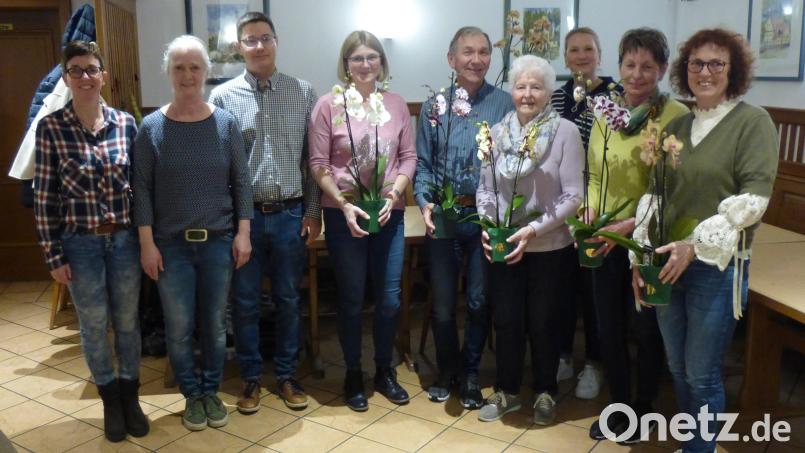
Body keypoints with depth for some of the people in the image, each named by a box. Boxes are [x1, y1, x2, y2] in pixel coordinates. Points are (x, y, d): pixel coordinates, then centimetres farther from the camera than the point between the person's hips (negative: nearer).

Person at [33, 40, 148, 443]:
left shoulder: (126, 123, 0)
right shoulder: (50, 127, -6)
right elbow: (44, 195, -4)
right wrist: (53, 254, -5)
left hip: (125, 239, 2)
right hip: (80, 243, -1)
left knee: (128, 321, 12)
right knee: (94, 326, 11)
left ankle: (130, 397, 31)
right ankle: (111, 402, 30)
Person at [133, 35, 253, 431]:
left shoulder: (225, 123, -1)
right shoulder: (152, 127, -3)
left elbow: (241, 182, 2)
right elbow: (142, 189, -2)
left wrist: (243, 233, -3)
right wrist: (147, 243, -6)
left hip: (218, 241, 1)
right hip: (171, 245, 0)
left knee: (214, 323, 10)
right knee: (179, 327, 7)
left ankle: (212, 392, 30)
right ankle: (192, 395, 27)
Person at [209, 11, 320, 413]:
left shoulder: (303, 93, 3)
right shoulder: (223, 96, -2)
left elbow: (312, 158, 4)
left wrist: (312, 212, 2)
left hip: (290, 215, 1)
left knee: (288, 300, 12)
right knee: (245, 302, 10)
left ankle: (286, 375, 27)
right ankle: (251, 378, 26)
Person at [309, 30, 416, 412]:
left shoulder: (397, 104, 4)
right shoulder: (328, 104, -4)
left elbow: (408, 157, 6)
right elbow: (318, 163, -5)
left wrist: (392, 196, -9)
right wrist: (344, 204, -14)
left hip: (389, 213, 3)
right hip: (343, 214, -2)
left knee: (389, 298, 8)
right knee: (351, 299, 8)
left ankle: (384, 370, 29)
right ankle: (353, 375, 26)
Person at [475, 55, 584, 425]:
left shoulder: (565, 132, -10)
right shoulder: (498, 131, 1)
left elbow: (573, 196, -13)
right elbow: (485, 187, 7)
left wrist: (534, 230, -21)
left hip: (550, 248, -3)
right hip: (503, 247, 3)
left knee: (542, 324, 12)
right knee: (506, 321, 12)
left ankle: (545, 393, 35)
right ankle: (506, 391, 33)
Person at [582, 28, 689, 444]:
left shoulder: (676, 117, -14)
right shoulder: (605, 113, 4)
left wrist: (630, 224, -24)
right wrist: (590, 213, -8)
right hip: (606, 242, 5)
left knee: (647, 332, 14)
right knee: (608, 331, 15)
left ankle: (643, 409, 37)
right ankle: (619, 407, 37)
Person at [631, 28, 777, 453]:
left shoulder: (753, 122, -6)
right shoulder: (675, 126, 9)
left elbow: (753, 200, -14)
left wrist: (694, 246, -21)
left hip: (717, 266, -5)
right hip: (667, 264, 5)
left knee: (702, 375, 4)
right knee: (678, 368, 16)